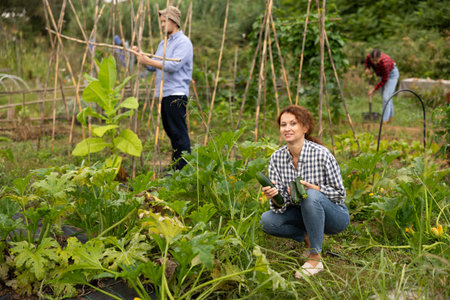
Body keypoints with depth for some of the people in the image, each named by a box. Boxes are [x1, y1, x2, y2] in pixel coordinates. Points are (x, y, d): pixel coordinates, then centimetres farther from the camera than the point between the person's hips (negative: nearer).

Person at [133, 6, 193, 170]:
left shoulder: (183, 42, -8)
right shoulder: (163, 43, 21)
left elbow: (173, 65, -21)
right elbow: (153, 67, 21)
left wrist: (148, 61, -20)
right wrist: (140, 55, 7)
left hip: (176, 94, -9)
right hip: (164, 94, 9)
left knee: (179, 133, -10)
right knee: (170, 131, 12)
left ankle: (184, 168, -7)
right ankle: (175, 167, 20)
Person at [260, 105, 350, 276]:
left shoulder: (321, 154, -22)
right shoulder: (277, 158, -9)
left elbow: (340, 194, -12)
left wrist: (314, 188, -30)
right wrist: (274, 195, -33)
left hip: (334, 215, -4)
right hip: (303, 214, 5)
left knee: (311, 196, -35)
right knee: (267, 220, -19)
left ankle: (315, 258, -23)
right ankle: (308, 237, 3)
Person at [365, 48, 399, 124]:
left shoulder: (384, 63, -41)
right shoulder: (369, 57, -25)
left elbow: (384, 80, -29)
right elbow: (366, 62, 2)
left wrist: (373, 89, -26)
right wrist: (367, 68, -18)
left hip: (392, 74, -7)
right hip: (382, 74, 7)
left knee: (386, 97, -17)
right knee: (384, 96, 15)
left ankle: (384, 121, -19)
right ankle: (390, 118, 29)